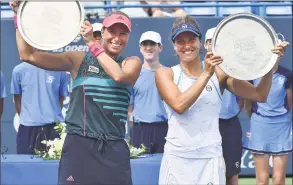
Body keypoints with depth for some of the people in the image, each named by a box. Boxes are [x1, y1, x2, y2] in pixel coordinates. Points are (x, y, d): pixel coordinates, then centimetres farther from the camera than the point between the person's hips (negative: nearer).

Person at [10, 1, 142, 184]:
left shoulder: (132, 63, 8)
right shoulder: (78, 60, 7)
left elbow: (119, 75, -17)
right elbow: (28, 55, 3)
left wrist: (92, 43, -12)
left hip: (114, 149, 1)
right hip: (78, 146, -1)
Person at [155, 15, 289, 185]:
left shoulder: (218, 73, 4)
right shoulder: (165, 74, 0)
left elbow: (260, 95, -1)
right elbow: (179, 105, -17)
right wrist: (206, 74, -18)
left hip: (210, 159, 2)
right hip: (177, 158, -1)